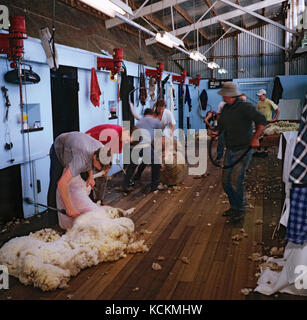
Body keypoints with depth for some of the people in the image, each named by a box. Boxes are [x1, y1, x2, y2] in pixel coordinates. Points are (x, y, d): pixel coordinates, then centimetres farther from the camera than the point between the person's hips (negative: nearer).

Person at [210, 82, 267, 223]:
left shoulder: (245, 107, -14)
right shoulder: (225, 108, 10)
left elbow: (261, 120, -16)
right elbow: (221, 124, 22)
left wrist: (255, 138, -19)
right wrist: (216, 132, 1)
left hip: (243, 149, -8)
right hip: (230, 150, 8)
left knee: (236, 180, -10)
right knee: (226, 181, 8)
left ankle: (240, 210, 9)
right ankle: (234, 206, 28)